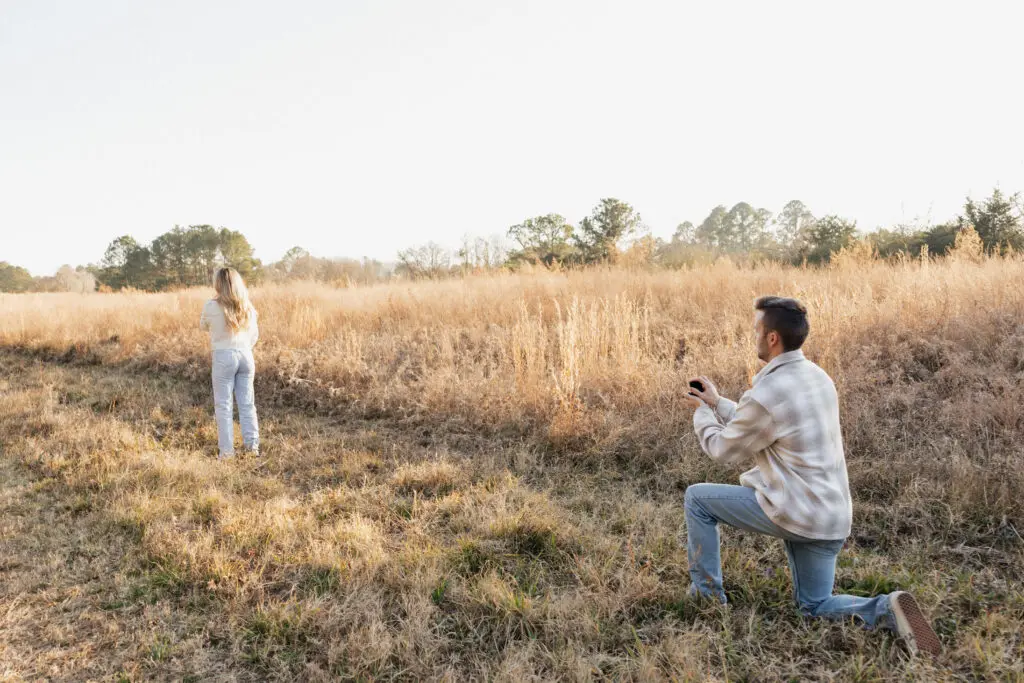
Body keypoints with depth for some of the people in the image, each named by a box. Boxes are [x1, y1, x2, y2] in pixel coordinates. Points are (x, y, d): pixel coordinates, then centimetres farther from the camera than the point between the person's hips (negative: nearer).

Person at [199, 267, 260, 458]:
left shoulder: (212, 306, -10)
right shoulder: (247, 306, 2)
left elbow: (203, 326, 9)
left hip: (224, 356, -4)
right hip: (246, 355, 4)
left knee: (223, 405, 4)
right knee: (247, 402, 11)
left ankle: (227, 449, 6)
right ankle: (252, 443, 12)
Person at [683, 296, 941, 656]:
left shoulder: (766, 394, -23)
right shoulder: (816, 376, 5)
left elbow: (723, 449, -6)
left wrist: (701, 412, 12)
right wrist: (717, 403, 21)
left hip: (795, 512, -8)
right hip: (832, 516, 9)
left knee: (697, 498, 8)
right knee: (815, 607, 23)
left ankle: (707, 596, 18)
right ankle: (886, 610, -3)